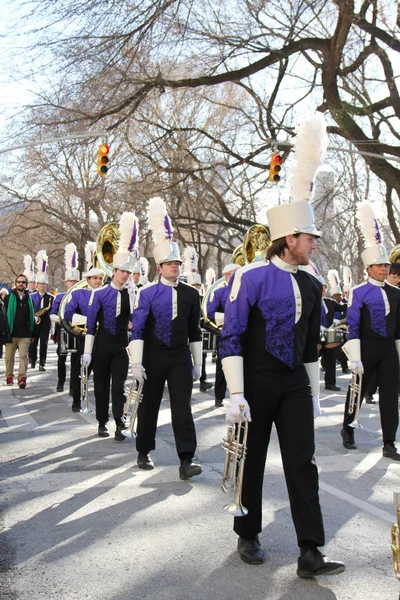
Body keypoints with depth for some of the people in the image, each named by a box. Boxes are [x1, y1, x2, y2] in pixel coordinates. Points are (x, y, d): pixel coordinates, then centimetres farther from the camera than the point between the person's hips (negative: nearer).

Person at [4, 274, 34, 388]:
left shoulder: (29, 299, 11)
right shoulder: (9, 298, 4)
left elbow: (32, 316, 15)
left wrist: (33, 333, 12)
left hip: (25, 334, 1)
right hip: (11, 333, -1)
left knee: (23, 355, -6)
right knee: (9, 357, 7)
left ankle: (22, 378, -8)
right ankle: (9, 376, 21)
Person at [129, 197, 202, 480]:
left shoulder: (191, 294, 4)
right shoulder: (147, 294, -4)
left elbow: (195, 331, 10)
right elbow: (137, 329, -7)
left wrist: (197, 363, 10)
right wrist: (137, 363, -14)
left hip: (181, 358, 1)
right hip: (153, 357, -1)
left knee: (182, 406, -6)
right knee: (149, 405, 10)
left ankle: (186, 460, -6)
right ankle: (144, 452, 26)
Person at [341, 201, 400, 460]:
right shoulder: (359, 293, -6)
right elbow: (352, 327, -9)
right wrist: (355, 358, -15)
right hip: (367, 349, -4)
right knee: (358, 390, 8)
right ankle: (348, 429, 29)